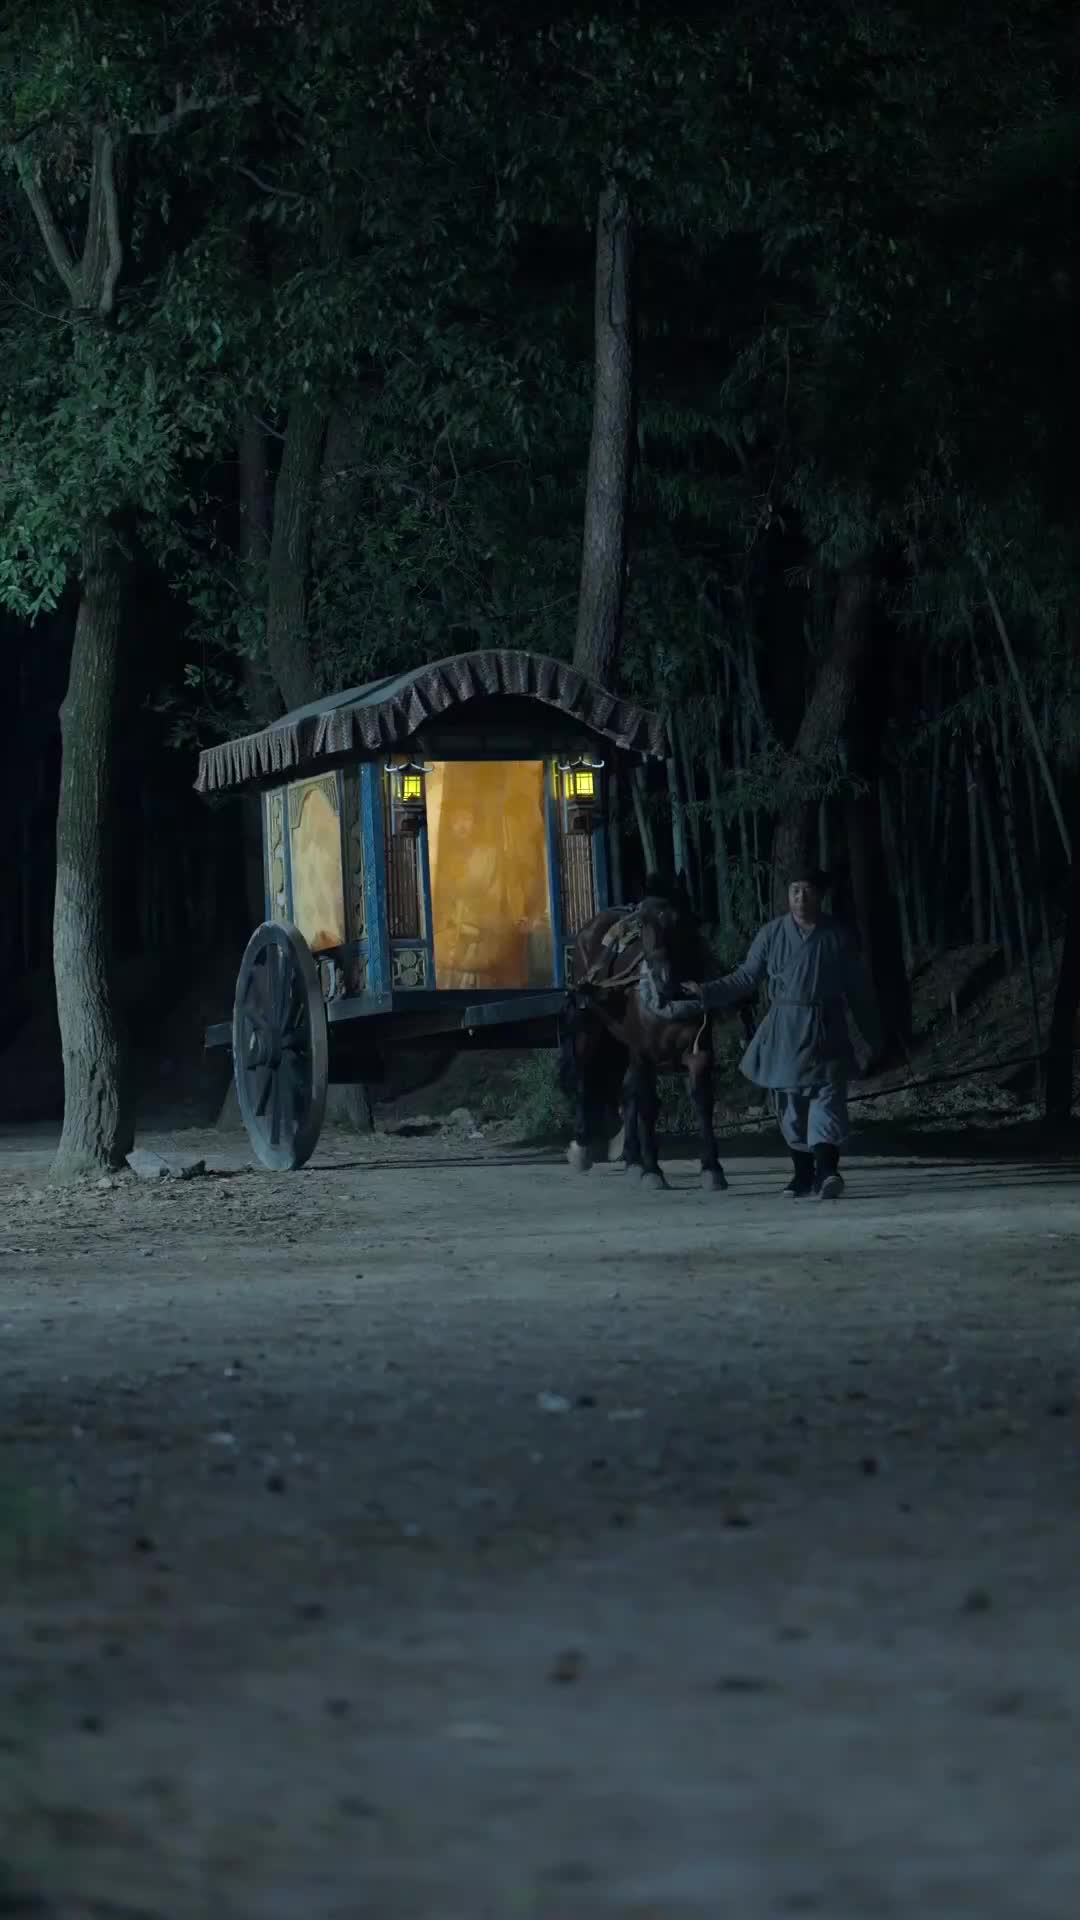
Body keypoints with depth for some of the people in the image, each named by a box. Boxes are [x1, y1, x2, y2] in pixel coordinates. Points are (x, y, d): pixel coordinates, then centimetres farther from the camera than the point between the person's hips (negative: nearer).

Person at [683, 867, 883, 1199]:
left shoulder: (838, 936, 1)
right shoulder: (772, 934, 2)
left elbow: (859, 990, 7)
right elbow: (746, 978, 7)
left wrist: (872, 1038, 10)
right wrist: (707, 992, -7)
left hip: (826, 1032, -2)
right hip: (784, 1032, 2)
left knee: (827, 1098, -14)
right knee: (791, 1108, 7)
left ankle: (826, 1172, -25)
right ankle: (803, 1175, 18)